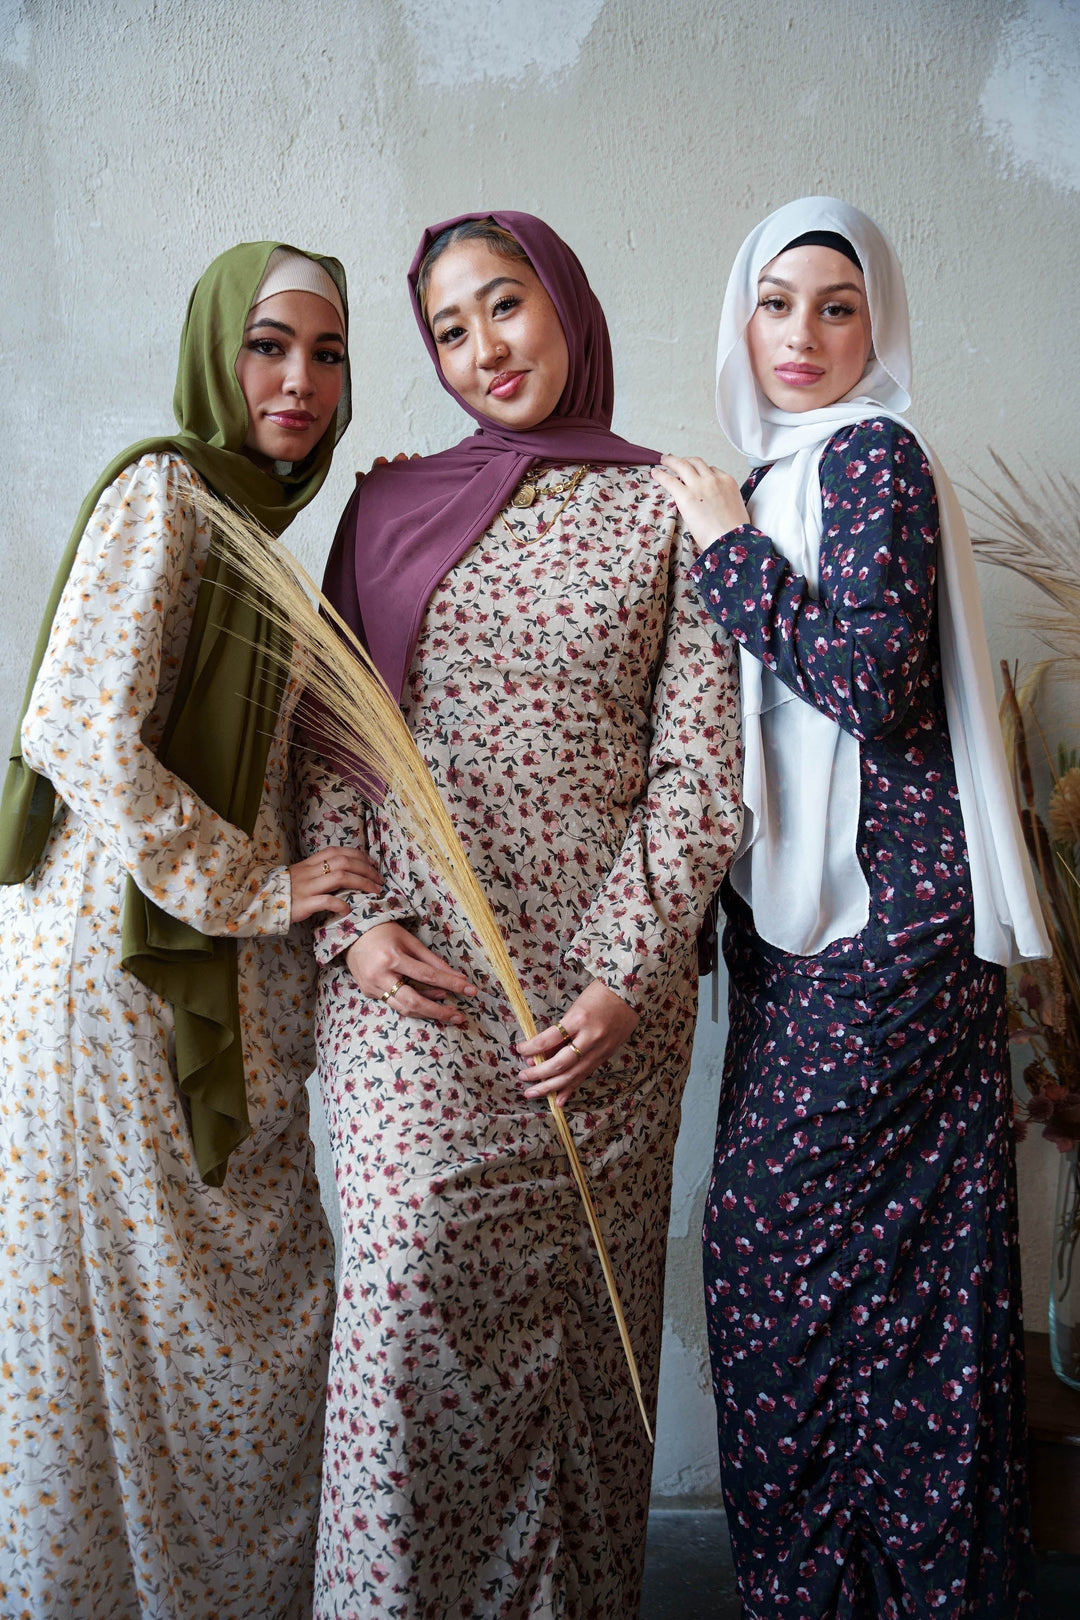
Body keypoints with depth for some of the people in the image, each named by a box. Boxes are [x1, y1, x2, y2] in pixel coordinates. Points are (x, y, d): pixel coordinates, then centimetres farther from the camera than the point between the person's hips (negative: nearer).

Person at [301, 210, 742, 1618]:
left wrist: (626, 973, -9)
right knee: (413, 1282, -7)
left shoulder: (664, 511, 6)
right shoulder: (392, 507, 12)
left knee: (588, 1312, 7)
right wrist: (351, 916, -5)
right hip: (411, 973, 1)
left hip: (603, 978, 0)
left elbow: (701, 764, 0)